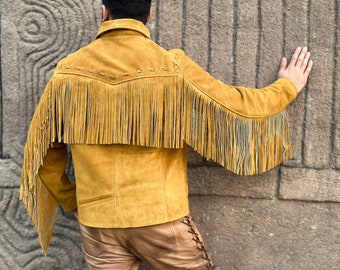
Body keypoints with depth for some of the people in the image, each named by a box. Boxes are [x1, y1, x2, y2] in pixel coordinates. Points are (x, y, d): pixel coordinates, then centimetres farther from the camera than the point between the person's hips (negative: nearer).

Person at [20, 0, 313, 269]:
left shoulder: (67, 71, -2)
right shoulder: (171, 67, -12)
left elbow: (42, 149, 6)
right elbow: (238, 109, -4)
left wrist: (72, 202, 18)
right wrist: (288, 85, 13)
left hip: (97, 222, 3)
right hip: (161, 215, -2)